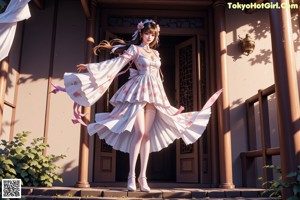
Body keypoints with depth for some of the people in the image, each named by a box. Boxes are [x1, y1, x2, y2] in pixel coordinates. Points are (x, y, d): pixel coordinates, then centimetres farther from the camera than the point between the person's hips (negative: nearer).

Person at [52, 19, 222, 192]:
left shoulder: (155, 53, 20)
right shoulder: (134, 49, 3)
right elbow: (116, 62, -5)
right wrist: (90, 66, -12)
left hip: (154, 93, 5)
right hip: (139, 92, -5)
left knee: (147, 135, 1)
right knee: (139, 132, -15)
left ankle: (143, 176, 4)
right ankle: (132, 175, -7)